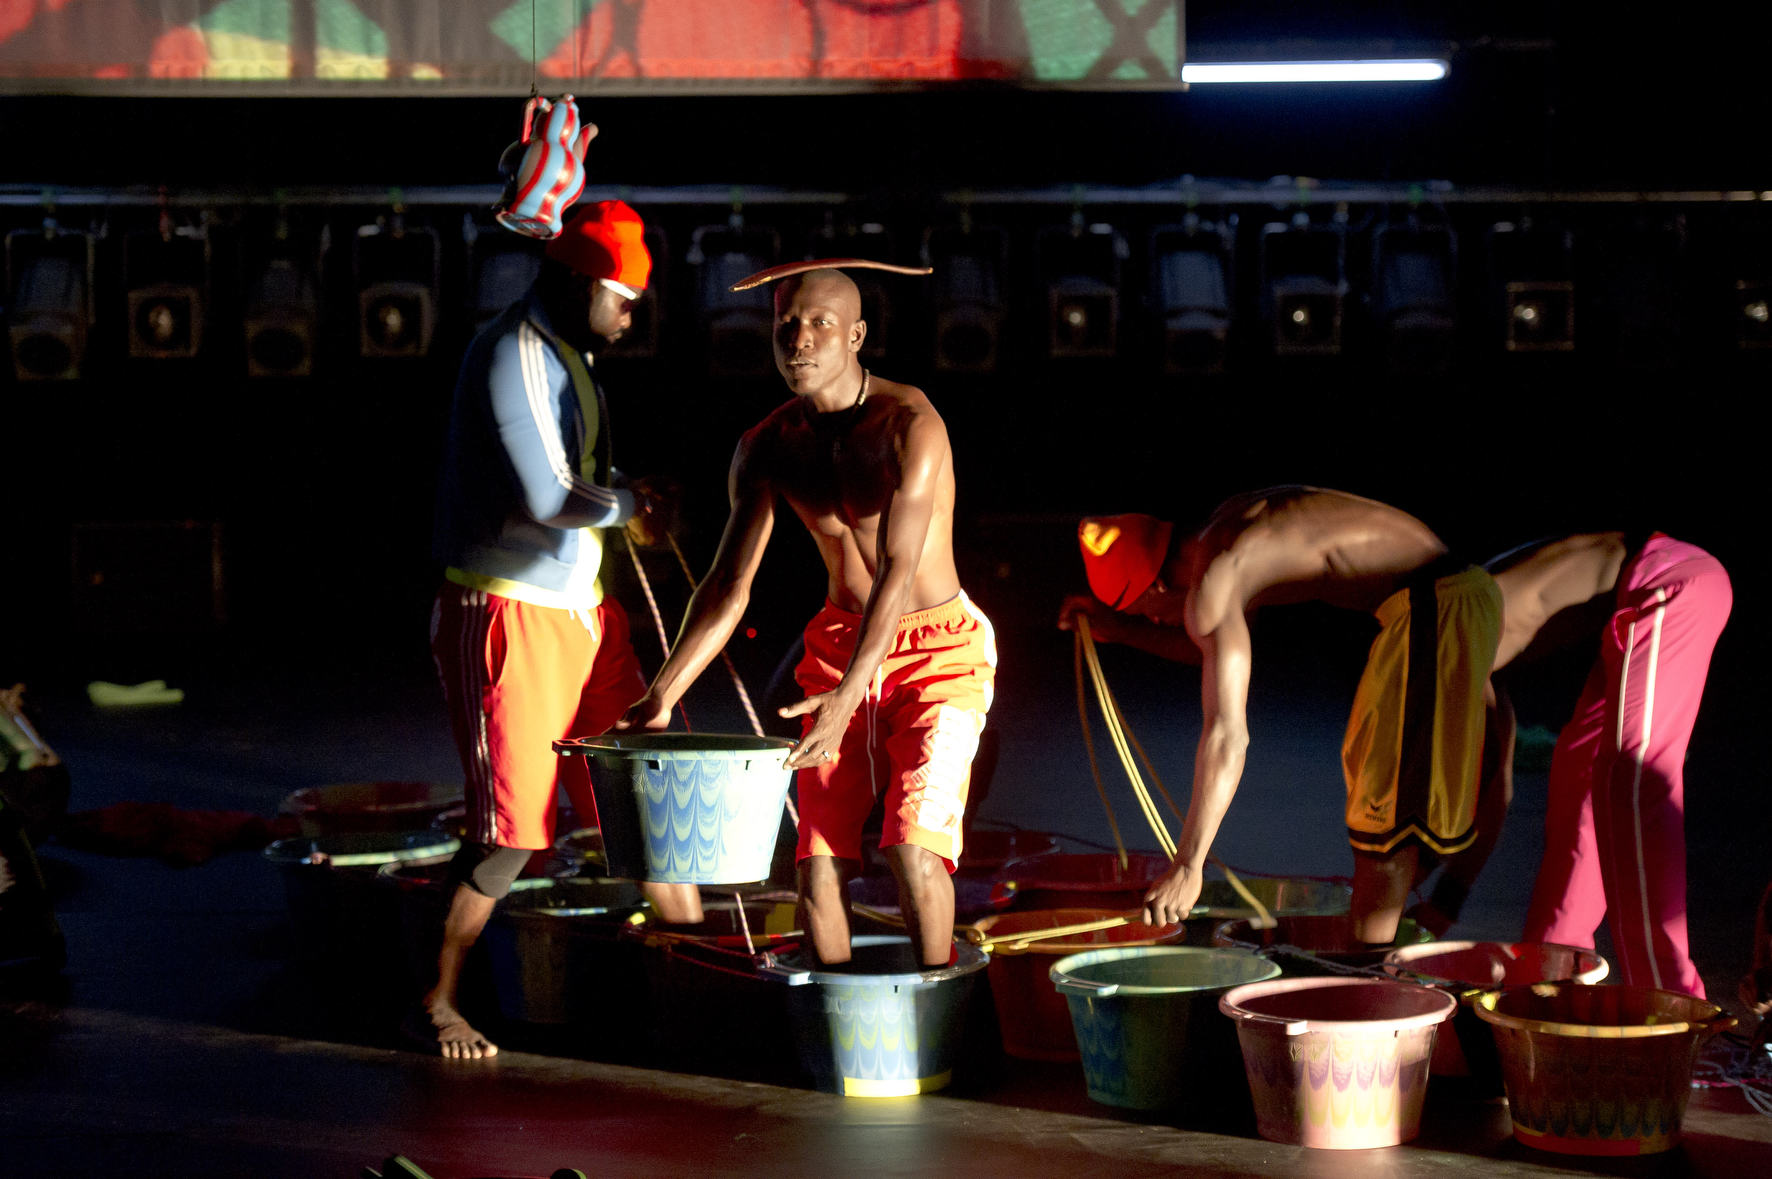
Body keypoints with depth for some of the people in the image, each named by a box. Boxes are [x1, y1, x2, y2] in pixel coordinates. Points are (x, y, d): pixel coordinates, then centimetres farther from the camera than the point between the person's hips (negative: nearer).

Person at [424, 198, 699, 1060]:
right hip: (508, 616, -9)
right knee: (511, 825, -8)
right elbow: (545, 497, -23)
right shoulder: (510, 356, -16)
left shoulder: (569, 357, 15)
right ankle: (438, 1003, 5)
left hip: (580, 610, 9)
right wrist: (633, 503, -7)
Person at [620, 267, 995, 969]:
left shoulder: (910, 425, -20)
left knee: (911, 843, -18)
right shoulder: (766, 449, -2)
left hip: (937, 651, -5)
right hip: (838, 643, 5)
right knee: (817, 846, -3)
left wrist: (845, 699, -38)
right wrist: (661, 698, -6)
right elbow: (727, 588, 2)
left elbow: (897, 571, -28)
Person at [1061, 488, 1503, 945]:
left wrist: (1187, 866, -20)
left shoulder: (1211, 585, -16)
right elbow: (1212, 648, 30)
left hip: (1436, 611, -10)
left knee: (1386, 808, -6)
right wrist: (1118, 629, 21)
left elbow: (1226, 735, -22)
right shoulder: (1227, 525, 13)